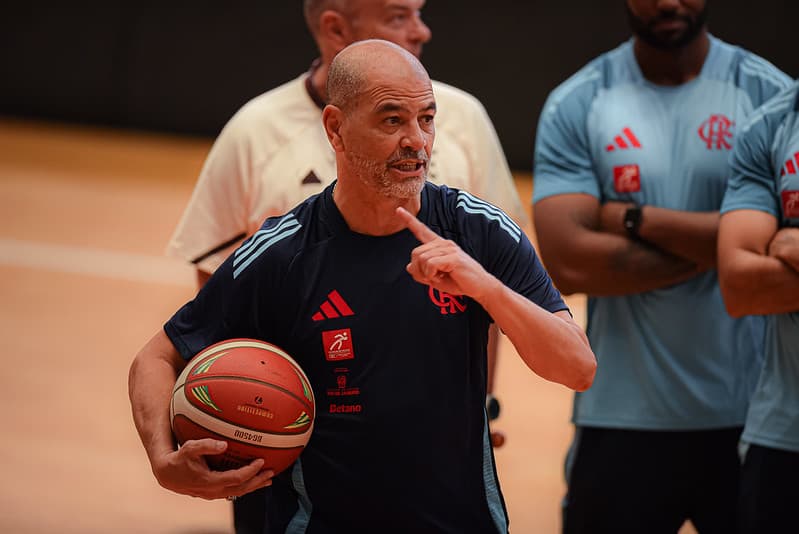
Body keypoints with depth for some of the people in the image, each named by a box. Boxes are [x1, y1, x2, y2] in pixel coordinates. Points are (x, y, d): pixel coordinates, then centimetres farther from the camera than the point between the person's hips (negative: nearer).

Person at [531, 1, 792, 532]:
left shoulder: (770, 93, 0)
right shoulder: (576, 105, 1)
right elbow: (568, 263, -11)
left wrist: (635, 220, -10)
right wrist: (710, 244, -10)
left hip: (748, 414, 0)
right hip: (622, 417, 0)